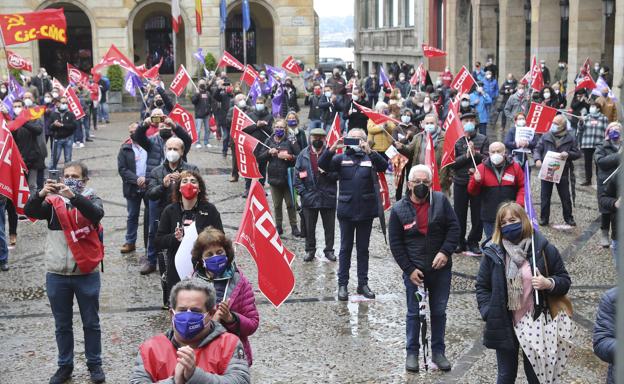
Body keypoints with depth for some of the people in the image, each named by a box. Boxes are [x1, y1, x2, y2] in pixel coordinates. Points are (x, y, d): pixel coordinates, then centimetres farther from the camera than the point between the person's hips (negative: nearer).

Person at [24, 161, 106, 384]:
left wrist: (73, 195, -34)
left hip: (86, 273, -1)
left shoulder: (91, 200, 1)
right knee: (62, 325, 13)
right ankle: (65, 366, 26)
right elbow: (29, 211, -13)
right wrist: (42, 194, -31)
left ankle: (94, 364, 23)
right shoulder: (53, 202, 4)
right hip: (56, 275, 2)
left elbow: (96, 214, -22)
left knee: (91, 323, 10)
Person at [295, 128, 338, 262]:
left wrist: (327, 172, -21)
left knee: (329, 226, 9)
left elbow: (337, 174, -4)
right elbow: (297, 174, 3)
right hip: (309, 196, 1)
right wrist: (301, 191, -4)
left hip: (328, 197, -1)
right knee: (309, 226, 10)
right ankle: (310, 250, 23)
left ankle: (329, 250, 22)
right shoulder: (303, 154, 2)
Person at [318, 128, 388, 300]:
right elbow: (323, 165, -10)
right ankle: (342, 284, 12)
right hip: (346, 210, 0)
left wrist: (369, 152, -28)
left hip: (366, 211, 0)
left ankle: (363, 283, 18)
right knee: (345, 248, 7)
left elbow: (384, 166, -14)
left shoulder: (370, 158, 4)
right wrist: (332, 148, -25)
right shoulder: (341, 158, 4)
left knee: (363, 249, 10)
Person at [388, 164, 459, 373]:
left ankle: (438, 351, 24)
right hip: (413, 270, -1)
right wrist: (409, 269, -9)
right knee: (414, 313, 8)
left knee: (439, 312, 11)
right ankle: (412, 352, 21)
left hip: (440, 269, 1)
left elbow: (454, 227, -2)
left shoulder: (441, 201, -3)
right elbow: (395, 243, -3)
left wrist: (445, 252, -16)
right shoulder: (399, 209, -6)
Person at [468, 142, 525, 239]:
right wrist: (476, 181, -20)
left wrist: (519, 203, -10)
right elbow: (472, 191, 2)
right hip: (489, 217, 0)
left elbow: (522, 187, 6)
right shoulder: (481, 168, -1)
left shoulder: (515, 167, 0)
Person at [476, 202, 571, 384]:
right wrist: (489, 313, -7)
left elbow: (564, 281, 2)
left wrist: (549, 283, -19)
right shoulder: (493, 252, -2)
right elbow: (482, 286, 5)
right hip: (504, 326, 1)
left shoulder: (544, 249, -5)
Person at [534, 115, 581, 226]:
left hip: (562, 171, -1)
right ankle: (544, 218, 15)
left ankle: (568, 218, 20)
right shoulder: (546, 136, 5)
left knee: (565, 196, 7)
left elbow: (577, 153, 2)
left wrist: (568, 154, -18)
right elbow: (537, 149, 6)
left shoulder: (570, 139, 1)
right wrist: (537, 159, -14)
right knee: (545, 196, 5)